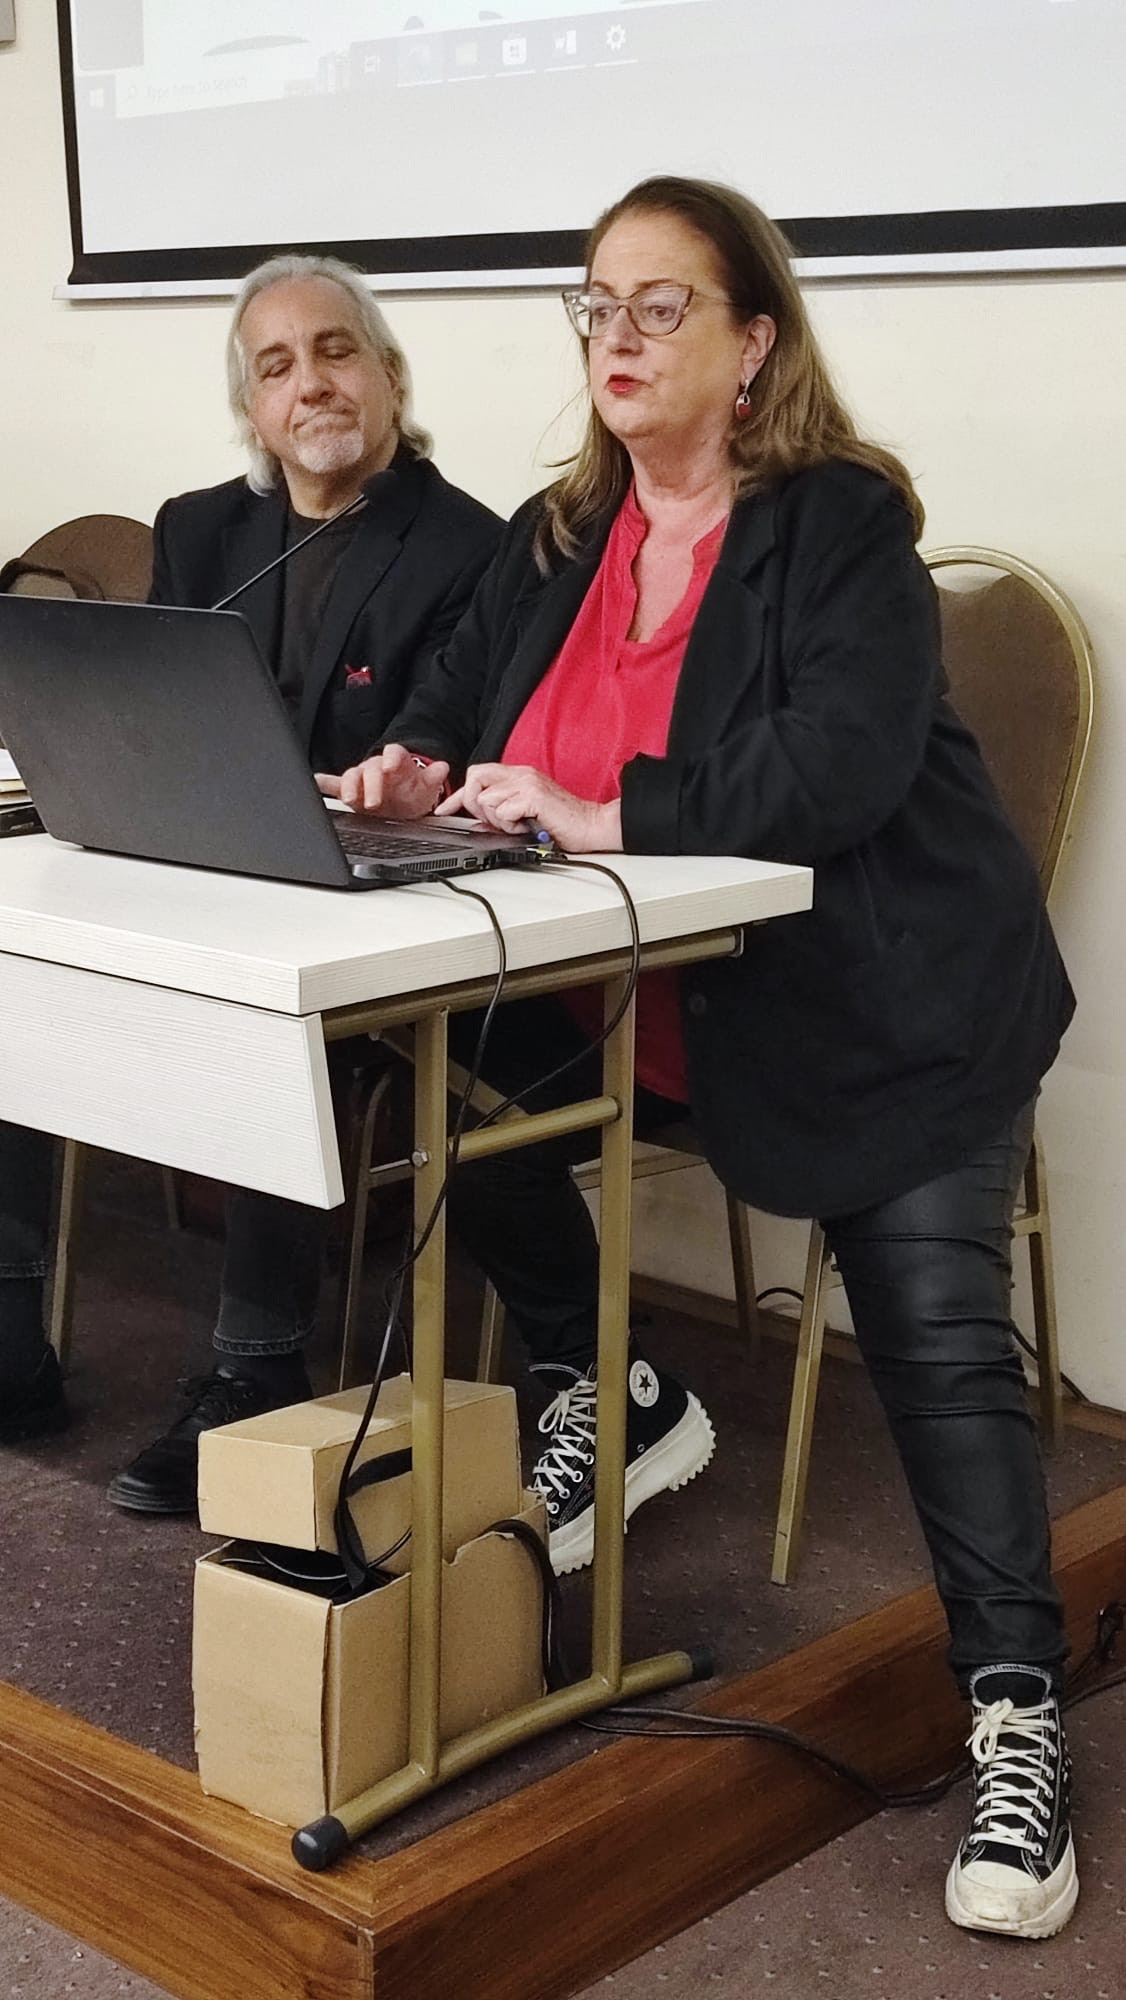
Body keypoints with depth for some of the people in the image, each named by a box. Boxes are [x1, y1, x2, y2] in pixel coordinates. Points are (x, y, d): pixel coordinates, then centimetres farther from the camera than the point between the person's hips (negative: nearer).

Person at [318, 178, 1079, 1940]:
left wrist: (604, 820, -31)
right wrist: (418, 775, -15)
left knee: (940, 1344, -13)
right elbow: (458, 708, 9)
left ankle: (1017, 1721, -5)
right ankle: (607, 1397, 10)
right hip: (657, 998, 6)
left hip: (889, 1007, -6)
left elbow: (838, 769, -26)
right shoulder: (558, 537, 9)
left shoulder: (843, 525, -12)